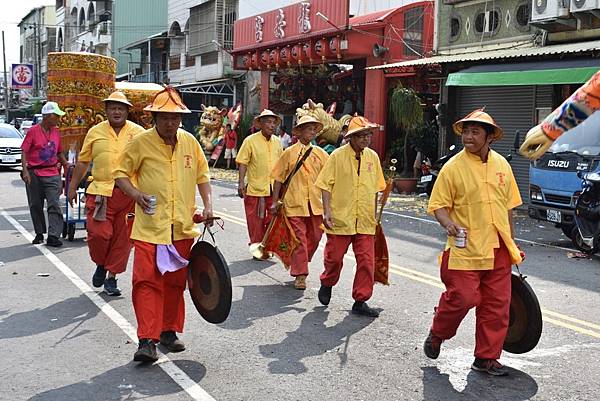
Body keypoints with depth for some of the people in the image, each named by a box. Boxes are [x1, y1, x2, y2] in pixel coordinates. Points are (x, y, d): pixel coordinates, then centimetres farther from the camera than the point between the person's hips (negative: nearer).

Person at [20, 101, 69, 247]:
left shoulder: (56, 132, 10)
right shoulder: (33, 131, -4)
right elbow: (24, 152, -6)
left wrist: (66, 165, 11)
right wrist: (25, 171, -15)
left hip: (52, 174, 3)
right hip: (34, 174, -3)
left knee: (54, 205, -8)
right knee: (36, 206, 8)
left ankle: (53, 236, -10)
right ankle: (39, 234, 22)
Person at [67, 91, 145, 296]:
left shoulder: (138, 132, 5)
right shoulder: (95, 132, 9)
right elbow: (83, 161, 15)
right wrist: (73, 187, 15)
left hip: (129, 194, 0)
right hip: (100, 192, 0)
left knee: (122, 237, 5)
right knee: (99, 233, -9)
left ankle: (111, 277, 20)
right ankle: (100, 264, 23)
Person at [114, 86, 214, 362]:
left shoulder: (189, 141, 7)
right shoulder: (140, 142, -4)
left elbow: (202, 176, 16)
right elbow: (121, 173, 3)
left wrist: (208, 205, 4)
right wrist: (135, 194, -15)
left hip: (183, 227, 4)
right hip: (150, 227, -4)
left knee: (176, 282, 11)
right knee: (147, 281, -10)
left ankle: (169, 332, 26)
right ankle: (147, 340, -6)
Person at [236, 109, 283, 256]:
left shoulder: (277, 141, 9)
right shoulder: (250, 141, -5)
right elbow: (242, 163, -7)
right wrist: (241, 183, -13)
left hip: (274, 189, 4)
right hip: (255, 188, -4)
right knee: (256, 221, 3)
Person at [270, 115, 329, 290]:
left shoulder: (320, 153, 9)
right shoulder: (289, 153, 1)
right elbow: (279, 178, 4)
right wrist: (275, 202, 1)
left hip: (316, 204, 4)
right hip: (295, 203, -4)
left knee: (314, 237, 10)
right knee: (299, 238, -4)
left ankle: (299, 265, 33)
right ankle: (300, 275, 3)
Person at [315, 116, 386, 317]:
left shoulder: (373, 157, 7)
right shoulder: (338, 155, -5)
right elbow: (326, 185, -4)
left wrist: (375, 213, 15)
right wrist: (327, 211, -12)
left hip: (365, 221, 3)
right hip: (340, 218, -3)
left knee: (367, 261, 0)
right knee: (334, 257, 7)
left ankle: (361, 300, 11)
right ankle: (327, 284, 36)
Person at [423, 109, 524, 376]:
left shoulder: (501, 164, 9)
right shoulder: (453, 167, -5)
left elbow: (507, 205, 18)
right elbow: (438, 205, -5)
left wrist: (510, 242, 19)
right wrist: (448, 224, -25)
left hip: (498, 249, 5)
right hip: (465, 247, -5)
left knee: (497, 304, 6)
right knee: (462, 297, -8)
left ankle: (486, 358, 20)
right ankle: (436, 335, 21)